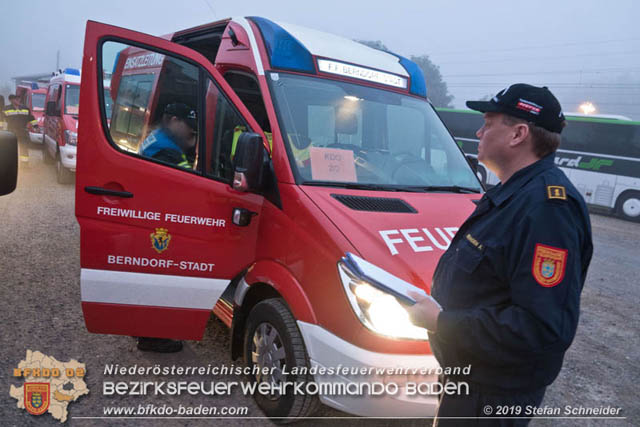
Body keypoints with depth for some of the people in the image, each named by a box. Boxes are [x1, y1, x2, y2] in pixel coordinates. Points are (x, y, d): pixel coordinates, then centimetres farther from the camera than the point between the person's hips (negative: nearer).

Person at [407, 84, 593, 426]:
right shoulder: (511, 193, 7)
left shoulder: (546, 206, -28)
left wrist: (441, 322, -27)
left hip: (491, 396, -9)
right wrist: (436, 307, 5)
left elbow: (546, 328, -33)